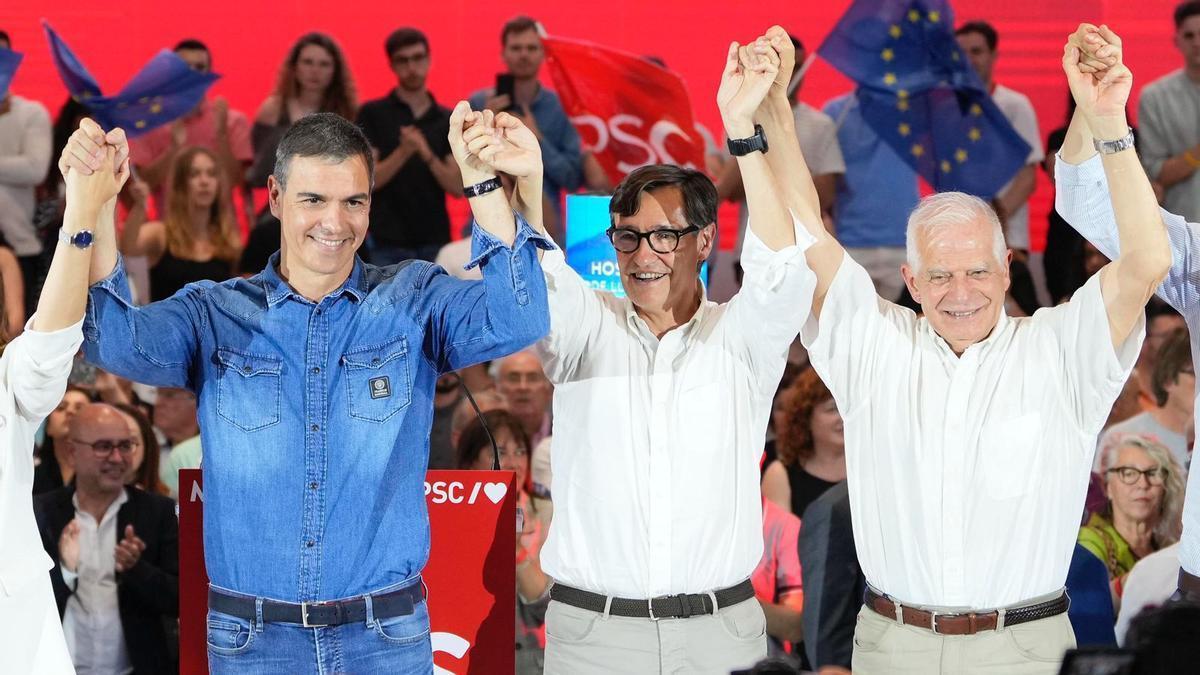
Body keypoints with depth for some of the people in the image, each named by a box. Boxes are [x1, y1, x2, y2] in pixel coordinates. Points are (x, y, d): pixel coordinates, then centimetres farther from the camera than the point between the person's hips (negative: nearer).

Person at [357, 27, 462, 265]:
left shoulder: (448, 120, 9)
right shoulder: (372, 114, 1)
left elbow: (458, 187, 1)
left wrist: (427, 154, -17)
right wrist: (403, 152, -23)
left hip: (435, 244, 3)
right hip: (387, 245, -3)